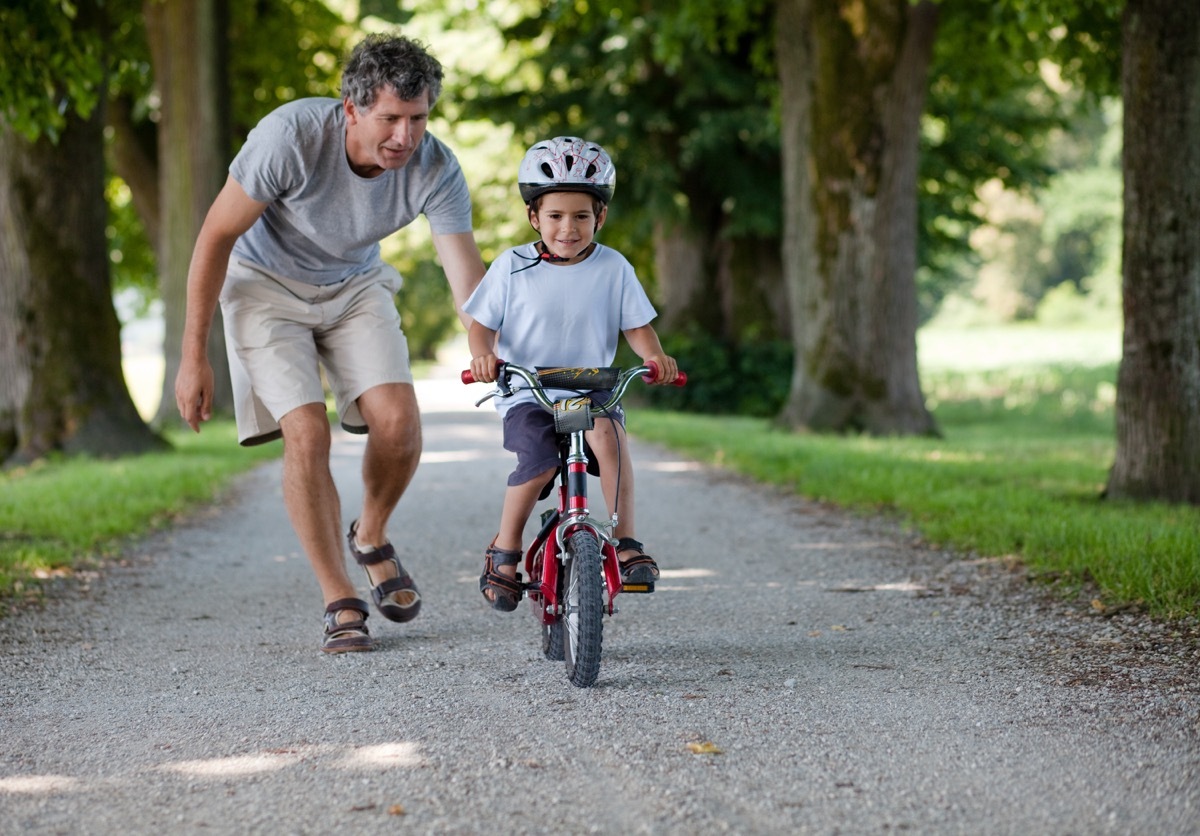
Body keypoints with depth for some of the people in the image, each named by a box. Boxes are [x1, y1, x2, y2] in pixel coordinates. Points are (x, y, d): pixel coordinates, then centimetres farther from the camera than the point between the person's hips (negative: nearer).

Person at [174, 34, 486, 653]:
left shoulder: (436, 170, -24)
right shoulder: (291, 135, -32)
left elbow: (468, 284, -22)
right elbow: (216, 236, -21)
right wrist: (193, 358, -17)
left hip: (354, 287, 3)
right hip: (267, 283, -3)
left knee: (397, 421, -17)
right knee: (306, 434, -19)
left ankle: (372, 538, 14)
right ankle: (340, 605, -7)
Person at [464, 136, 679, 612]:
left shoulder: (613, 268, 4)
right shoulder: (513, 268, 1)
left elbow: (636, 326, 7)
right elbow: (482, 324, 3)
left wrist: (655, 357, -14)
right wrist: (483, 355, -19)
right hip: (526, 393, -1)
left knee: (607, 432, -33)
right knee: (538, 461, -28)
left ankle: (626, 542, -26)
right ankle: (505, 552, -5)